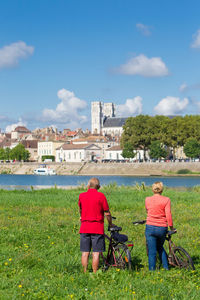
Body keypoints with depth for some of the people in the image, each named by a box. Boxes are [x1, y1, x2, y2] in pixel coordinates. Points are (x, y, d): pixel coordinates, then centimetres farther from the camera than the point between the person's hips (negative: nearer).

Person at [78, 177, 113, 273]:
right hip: (97, 228, -3)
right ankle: (95, 273, 0)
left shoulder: (82, 195, 5)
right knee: (96, 253, 0)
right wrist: (111, 224, 13)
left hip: (84, 227, 3)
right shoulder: (101, 196, -5)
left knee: (85, 252, 7)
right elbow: (107, 213, -4)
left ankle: (85, 273, 10)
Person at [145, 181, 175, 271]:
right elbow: (168, 215, -9)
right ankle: (166, 267, 20)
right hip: (162, 228, 0)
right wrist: (171, 227, 1)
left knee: (152, 251, 5)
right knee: (160, 248, 23)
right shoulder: (166, 200, -4)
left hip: (150, 227, 0)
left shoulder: (147, 200, 4)